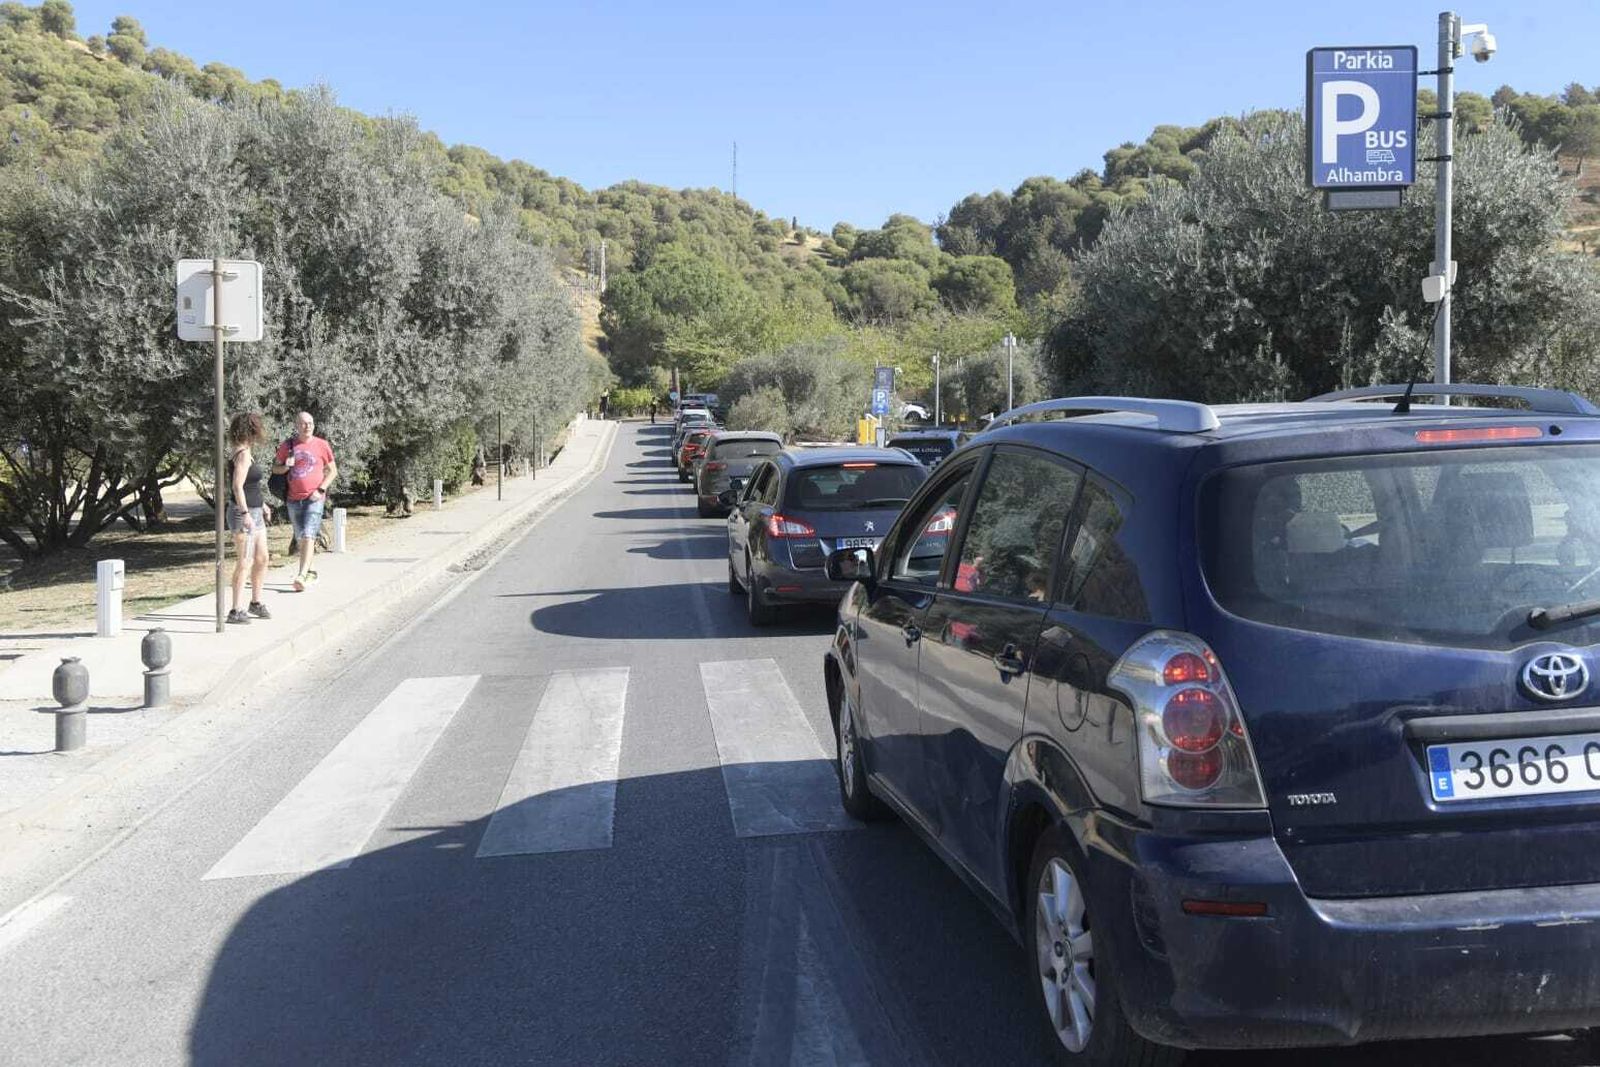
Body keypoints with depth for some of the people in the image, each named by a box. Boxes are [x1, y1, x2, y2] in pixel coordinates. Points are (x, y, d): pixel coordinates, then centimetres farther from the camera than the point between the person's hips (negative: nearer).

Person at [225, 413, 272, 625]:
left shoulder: (244, 452, 13)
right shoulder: (243, 454, -16)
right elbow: (237, 486, -23)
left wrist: (262, 504, 29)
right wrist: (245, 514, -26)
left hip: (254, 512, 10)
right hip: (243, 513, -10)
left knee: (261, 559, 14)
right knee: (244, 563, -6)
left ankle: (256, 603, 26)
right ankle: (236, 611, -3)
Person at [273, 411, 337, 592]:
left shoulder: (321, 445, -2)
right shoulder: (287, 446, 5)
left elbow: (333, 471, 4)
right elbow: (275, 468, 13)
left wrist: (320, 489, -9)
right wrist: (285, 466, -10)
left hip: (314, 498, -4)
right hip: (294, 499, 4)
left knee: (308, 536, -16)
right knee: (301, 539, 11)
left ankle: (301, 576, -23)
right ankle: (310, 572, 26)